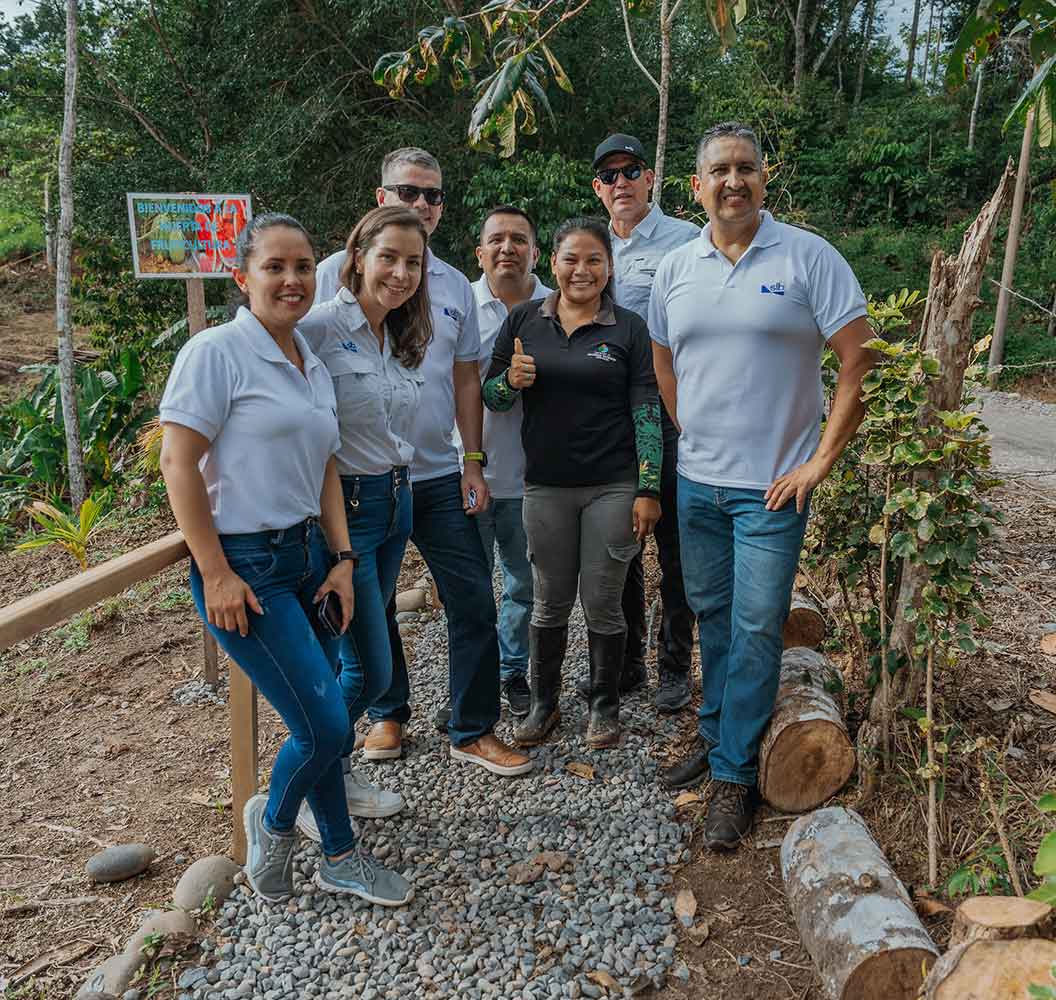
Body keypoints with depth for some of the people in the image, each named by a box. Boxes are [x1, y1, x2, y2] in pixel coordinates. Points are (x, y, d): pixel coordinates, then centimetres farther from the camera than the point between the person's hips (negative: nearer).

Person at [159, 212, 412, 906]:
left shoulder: (314, 367, 12)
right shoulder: (216, 352, -10)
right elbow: (178, 464, -13)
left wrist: (342, 559, 7)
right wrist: (215, 574, -15)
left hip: (308, 555, 7)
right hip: (244, 566, -7)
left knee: (324, 724, 11)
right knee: (325, 725, -7)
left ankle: (340, 858, 30)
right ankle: (273, 821, 24)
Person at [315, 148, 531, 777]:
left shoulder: (456, 285, 10)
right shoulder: (342, 272, -2)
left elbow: (466, 377, 13)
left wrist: (474, 461, 7)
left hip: (439, 474, 3)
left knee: (474, 601, 2)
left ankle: (474, 731, 17)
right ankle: (389, 713, 32)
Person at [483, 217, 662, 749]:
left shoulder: (629, 328, 0)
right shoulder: (524, 320, 4)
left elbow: (646, 413, -2)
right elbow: (490, 395, 9)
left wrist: (649, 489, -8)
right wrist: (511, 380, -14)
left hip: (612, 486, -1)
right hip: (545, 486, 2)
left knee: (602, 603, 6)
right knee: (550, 601, 12)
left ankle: (605, 706, 27)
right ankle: (543, 704, 30)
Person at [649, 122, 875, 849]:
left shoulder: (808, 257, -7)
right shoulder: (675, 269, 6)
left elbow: (861, 362, -9)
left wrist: (822, 460, -11)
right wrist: (692, 435, 9)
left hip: (773, 485, -4)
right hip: (697, 481, 5)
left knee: (756, 627, 0)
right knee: (712, 615, 15)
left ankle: (735, 776, 13)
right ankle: (717, 738, 33)